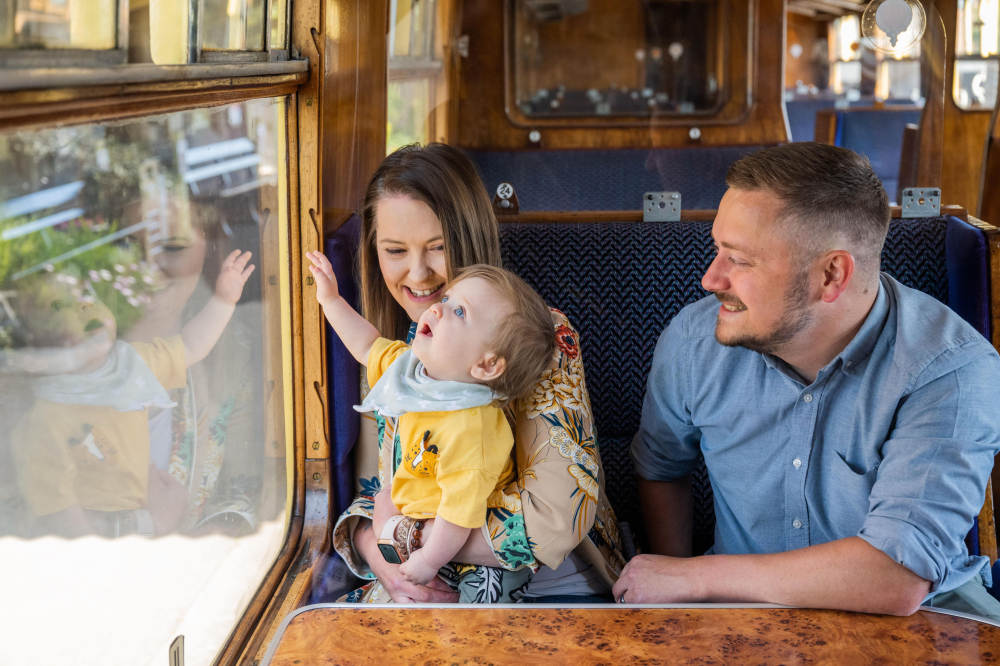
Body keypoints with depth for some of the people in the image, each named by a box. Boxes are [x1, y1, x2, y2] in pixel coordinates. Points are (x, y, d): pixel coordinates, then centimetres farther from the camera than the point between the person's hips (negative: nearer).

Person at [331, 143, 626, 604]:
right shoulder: (383, 353, 5)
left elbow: (558, 517, -21)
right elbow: (368, 492, 11)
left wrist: (401, 533, -14)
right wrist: (370, 545, -13)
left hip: (549, 591, -2)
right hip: (417, 589, 2)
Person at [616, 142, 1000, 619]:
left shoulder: (954, 372, -21)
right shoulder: (694, 340, -8)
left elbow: (898, 581, -30)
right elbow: (659, 466, 13)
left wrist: (694, 577, -24)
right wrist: (672, 585, -1)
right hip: (746, 602, 2)